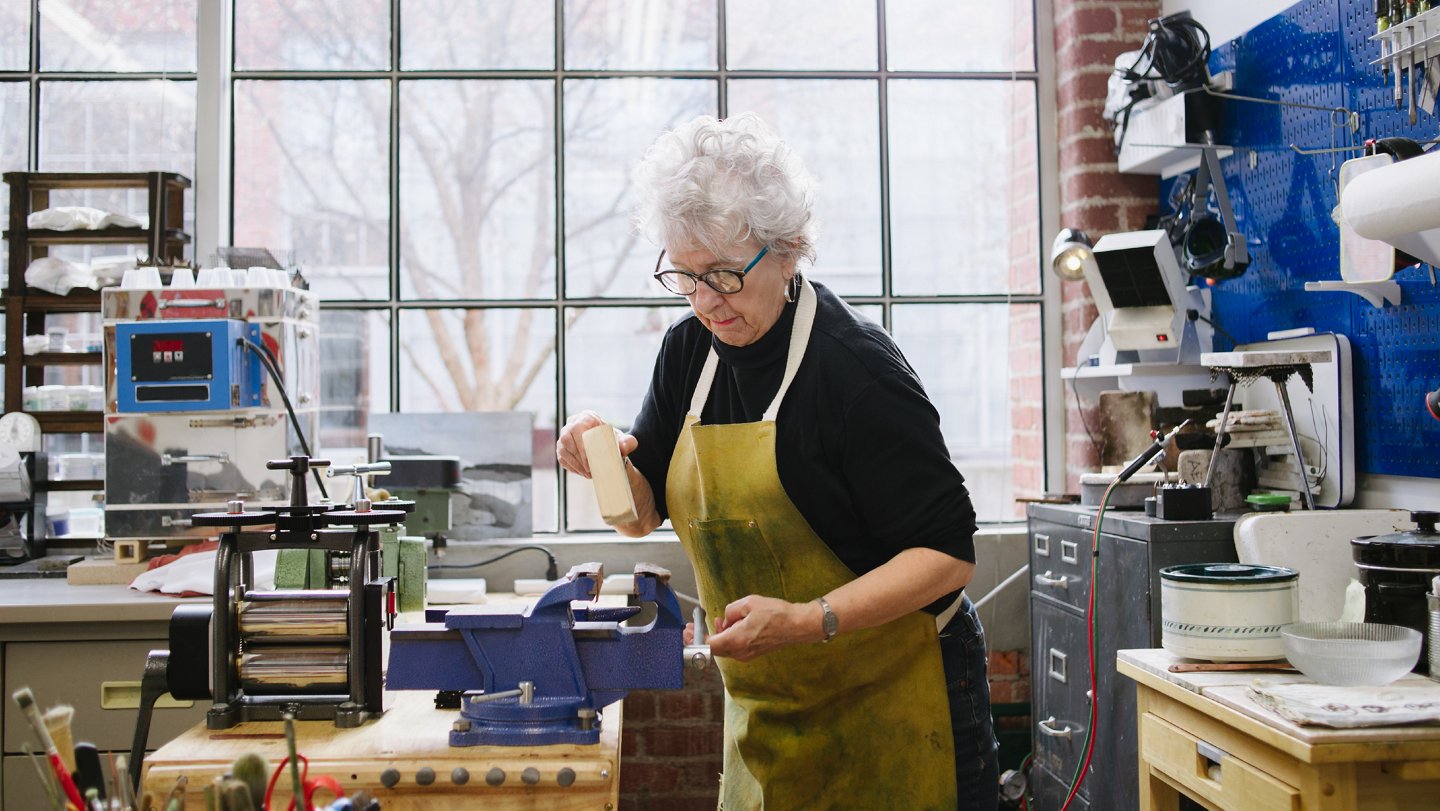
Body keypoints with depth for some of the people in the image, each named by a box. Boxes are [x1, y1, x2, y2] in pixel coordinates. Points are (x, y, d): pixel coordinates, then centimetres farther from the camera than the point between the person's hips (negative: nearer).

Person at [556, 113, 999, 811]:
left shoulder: (856, 368, -20)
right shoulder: (690, 350, 1)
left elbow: (948, 553, -21)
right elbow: (644, 513, 8)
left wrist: (807, 620, -31)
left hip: (892, 699, -6)